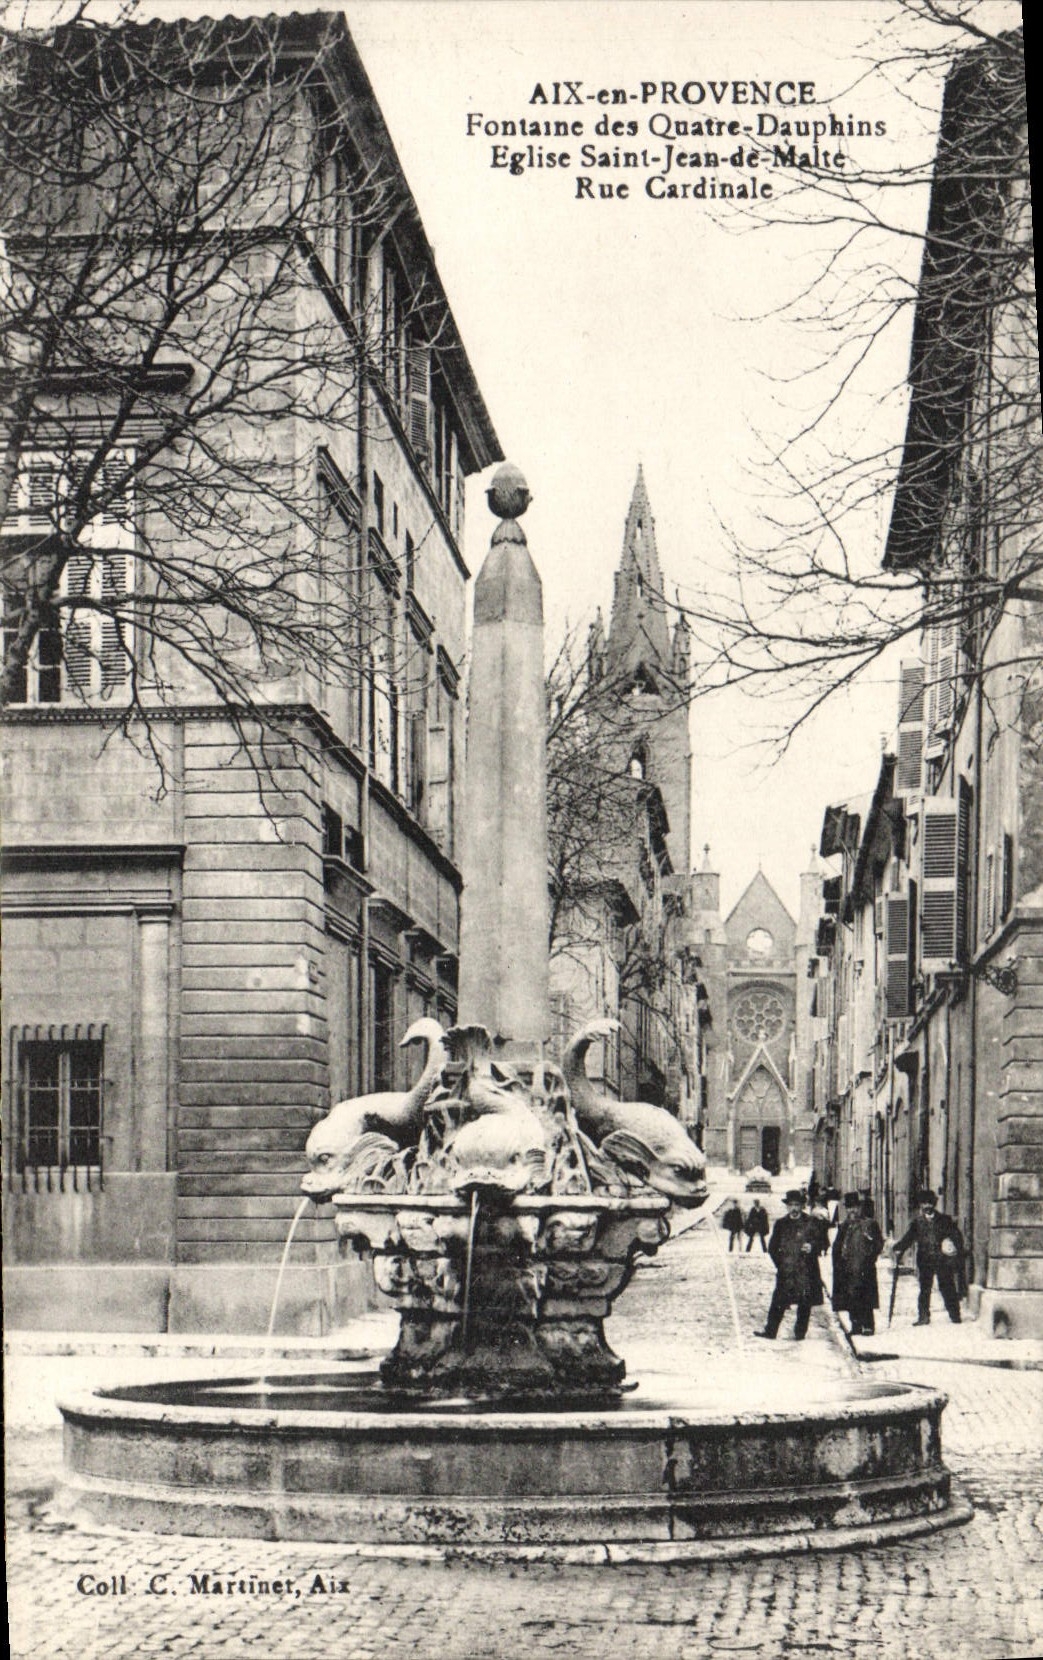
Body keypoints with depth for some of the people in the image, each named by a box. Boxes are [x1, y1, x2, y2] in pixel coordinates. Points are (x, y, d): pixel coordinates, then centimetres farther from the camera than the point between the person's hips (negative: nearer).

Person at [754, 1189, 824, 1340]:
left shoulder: (811, 1223, 5)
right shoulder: (781, 1224, 12)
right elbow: (772, 1248, 14)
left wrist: (811, 1247, -18)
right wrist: (780, 1262, 4)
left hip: (806, 1271, -1)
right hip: (786, 1271, 1)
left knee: (805, 1304, 0)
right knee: (778, 1302, -3)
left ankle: (800, 1333, 9)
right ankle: (770, 1331, -1)